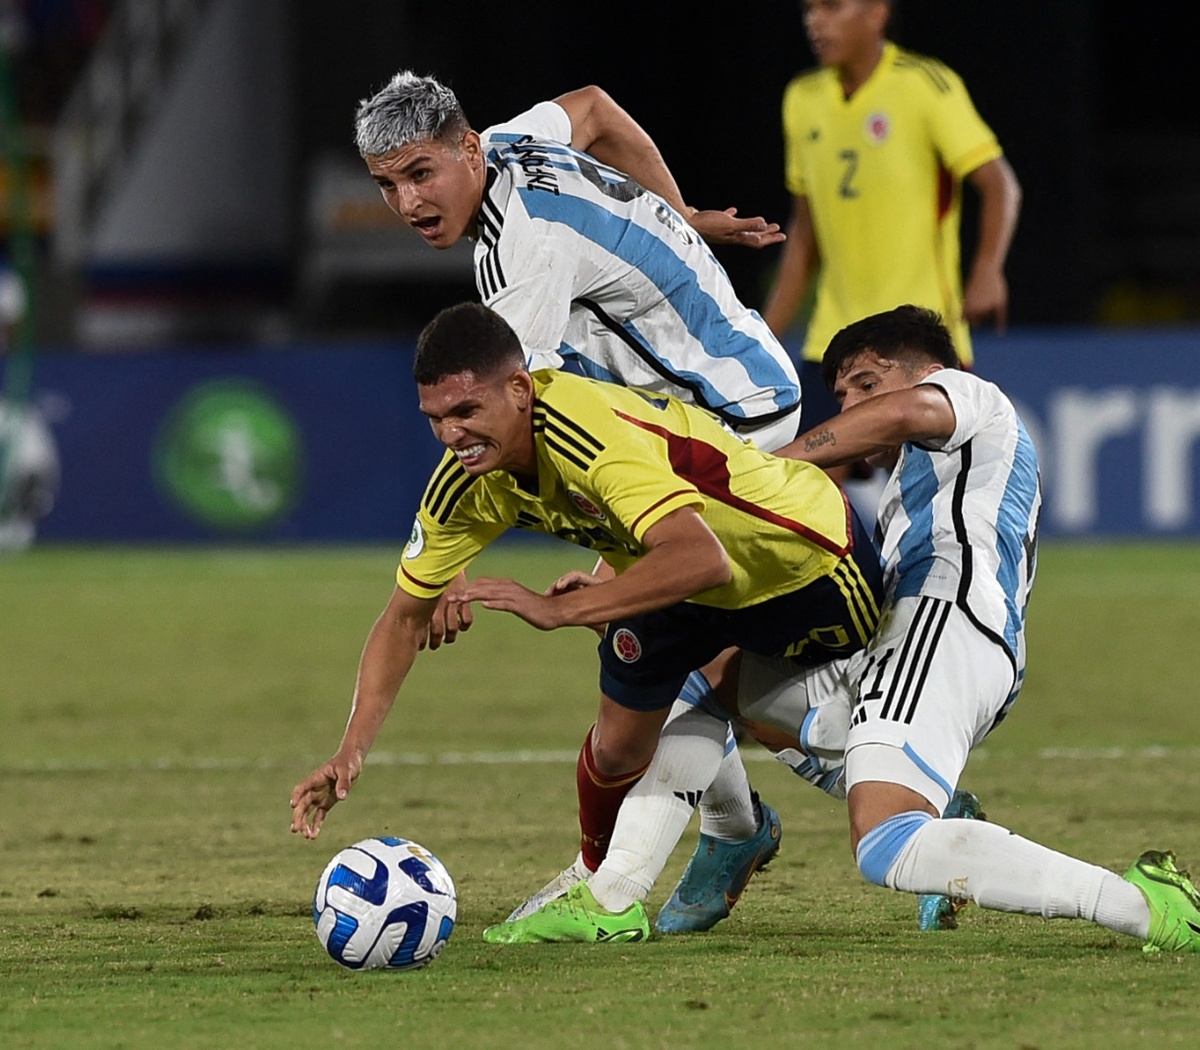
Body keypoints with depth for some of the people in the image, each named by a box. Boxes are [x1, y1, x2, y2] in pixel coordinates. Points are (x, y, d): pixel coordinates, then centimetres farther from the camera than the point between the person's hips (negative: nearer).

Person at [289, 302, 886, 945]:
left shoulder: (592, 433, -42)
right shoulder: (467, 482, -19)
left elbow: (701, 559, -54)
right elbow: (406, 615, -8)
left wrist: (560, 610, -57)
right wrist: (351, 750, -19)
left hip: (812, 561, -6)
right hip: (679, 579, 6)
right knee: (618, 742, 0)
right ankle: (604, 896, 24)